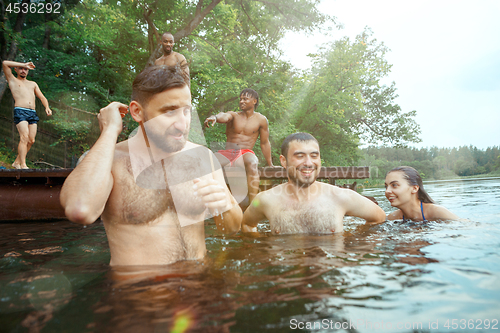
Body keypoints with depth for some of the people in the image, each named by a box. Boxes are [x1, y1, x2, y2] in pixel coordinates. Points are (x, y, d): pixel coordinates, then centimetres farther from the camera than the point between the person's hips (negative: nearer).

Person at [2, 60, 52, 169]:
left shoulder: (33, 84, 28)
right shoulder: (13, 80, 16)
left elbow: (42, 97, 19)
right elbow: (4, 63, 3)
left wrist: (47, 107, -1)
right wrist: (23, 64, 7)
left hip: (33, 113, 4)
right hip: (20, 112, -4)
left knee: (31, 140, -3)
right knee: (24, 137, -19)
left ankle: (17, 162, 11)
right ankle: (23, 165, -20)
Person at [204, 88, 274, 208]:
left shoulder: (261, 120, 7)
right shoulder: (234, 115, 8)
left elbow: (265, 143, 12)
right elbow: (224, 116, -17)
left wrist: (270, 165, 15)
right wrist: (215, 117, -42)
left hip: (246, 153, -2)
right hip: (227, 153, 2)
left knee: (252, 163, -38)